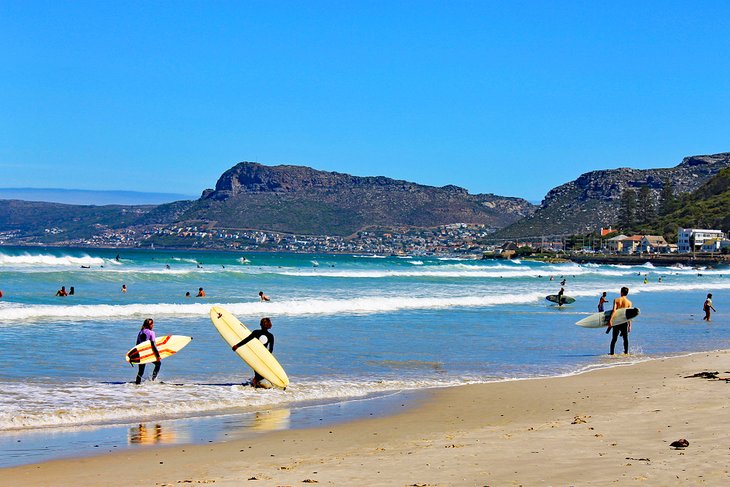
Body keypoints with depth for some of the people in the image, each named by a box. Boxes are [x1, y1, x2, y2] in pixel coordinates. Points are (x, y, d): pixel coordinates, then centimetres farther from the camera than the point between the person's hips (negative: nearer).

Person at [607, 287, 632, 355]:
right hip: (624, 322, 0)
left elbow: (614, 310, -16)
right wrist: (629, 325, 1)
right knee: (625, 338, 14)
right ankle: (626, 352, 17)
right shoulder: (629, 302, -2)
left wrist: (610, 320, -20)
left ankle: (612, 352, 6)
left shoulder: (616, 300, -4)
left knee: (614, 338, 7)